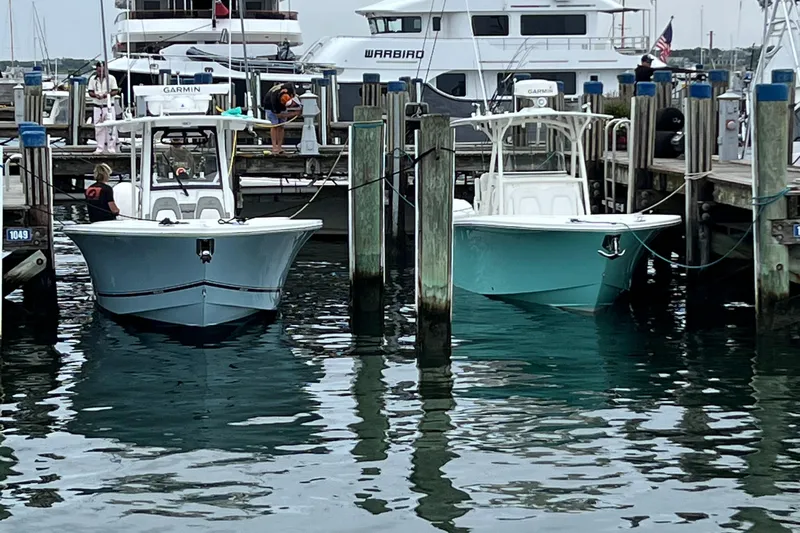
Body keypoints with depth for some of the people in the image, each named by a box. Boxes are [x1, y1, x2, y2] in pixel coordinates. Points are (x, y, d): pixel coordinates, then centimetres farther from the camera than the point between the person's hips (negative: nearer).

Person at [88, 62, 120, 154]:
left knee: (110, 127, -7)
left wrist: (108, 94, -21)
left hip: (108, 106, -2)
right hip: (97, 106, 3)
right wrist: (96, 95, -15)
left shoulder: (111, 78, 0)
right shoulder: (93, 79, 7)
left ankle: (111, 148, -3)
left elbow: (116, 91, -1)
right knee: (98, 128, 4)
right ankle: (99, 148, 10)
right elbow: (90, 92, 7)